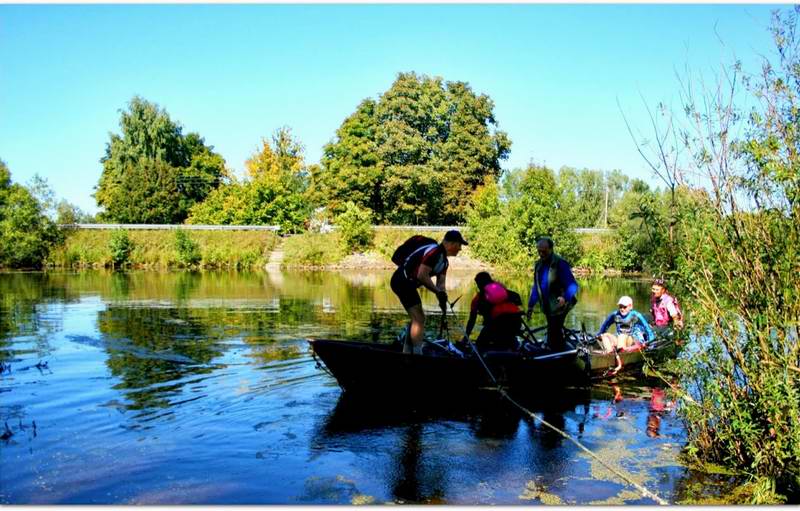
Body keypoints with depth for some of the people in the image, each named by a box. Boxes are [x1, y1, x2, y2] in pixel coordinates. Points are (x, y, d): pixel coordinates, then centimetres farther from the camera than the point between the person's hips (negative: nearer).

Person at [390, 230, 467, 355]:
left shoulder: (444, 261, 12)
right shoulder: (433, 252, -20)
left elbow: (441, 283, 9)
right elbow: (422, 276, -26)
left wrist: (443, 300, -5)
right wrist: (438, 291, -18)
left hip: (406, 283, 11)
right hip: (402, 281, -11)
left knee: (417, 319, 18)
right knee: (419, 319, -11)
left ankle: (407, 352, 27)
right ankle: (417, 353, -10)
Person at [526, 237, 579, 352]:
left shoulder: (560, 264, -15)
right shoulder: (539, 265, 9)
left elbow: (572, 285, -19)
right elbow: (536, 287, 18)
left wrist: (565, 297, -36)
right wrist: (531, 305, 15)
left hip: (558, 307, -7)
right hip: (547, 307, 7)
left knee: (553, 339, -11)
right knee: (556, 335, 15)